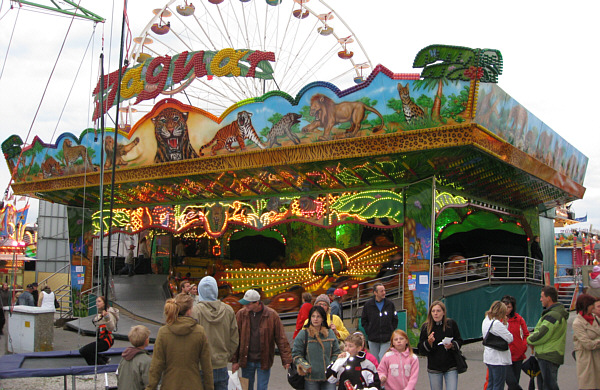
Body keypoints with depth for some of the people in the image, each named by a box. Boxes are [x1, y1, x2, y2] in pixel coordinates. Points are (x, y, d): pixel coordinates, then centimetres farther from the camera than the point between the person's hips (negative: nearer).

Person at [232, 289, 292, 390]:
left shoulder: (272, 315, -9)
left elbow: (281, 339, -5)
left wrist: (286, 360, -8)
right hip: (246, 361, 2)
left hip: (264, 362, -2)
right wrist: (234, 361, -1)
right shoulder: (241, 314, -3)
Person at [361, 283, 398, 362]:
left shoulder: (390, 304, 2)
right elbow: (364, 320, 9)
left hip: (387, 340, -1)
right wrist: (369, 332, -1)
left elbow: (395, 320, 10)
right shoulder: (368, 304, 1)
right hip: (373, 340, 1)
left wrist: (391, 332, 1)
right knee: (375, 361, 9)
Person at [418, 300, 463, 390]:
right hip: (434, 368, 1)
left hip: (451, 367, 0)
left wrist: (452, 345, -14)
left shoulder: (451, 324, -1)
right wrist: (429, 342, -19)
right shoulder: (426, 327, -1)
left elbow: (459, 341, 6)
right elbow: (421, 350, 0)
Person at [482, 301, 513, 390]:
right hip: (498, 359, -9)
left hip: (489, 357, 9)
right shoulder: (497, 323, -19)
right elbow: (510, 338, -15)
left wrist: (503, 324, 8)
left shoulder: (485, 321, 10)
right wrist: (504, 325, -2)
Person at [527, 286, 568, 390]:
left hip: (548, 356, -10)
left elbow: (541, 335, -22)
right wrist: (533, 334, 4)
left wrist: (529, 340, -3)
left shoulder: (552, 316, -21)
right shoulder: (559, 313, 14)